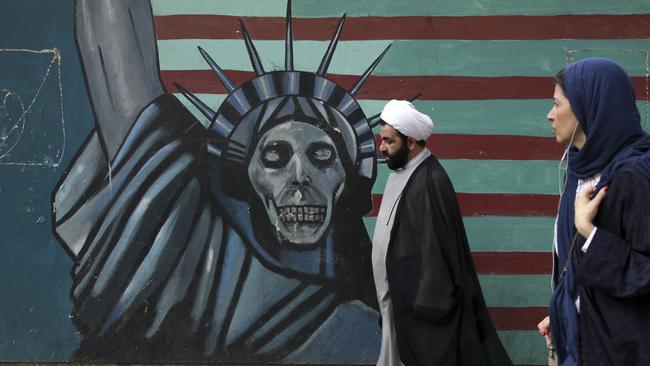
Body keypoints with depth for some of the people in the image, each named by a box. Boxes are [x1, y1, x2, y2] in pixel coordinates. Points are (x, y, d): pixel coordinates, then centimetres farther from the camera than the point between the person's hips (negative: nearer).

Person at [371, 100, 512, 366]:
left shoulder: (430, 182, -20)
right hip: (400, 293, 9)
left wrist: (428, 305, -21)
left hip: (422, 297, -9)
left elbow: (435, 248, -22)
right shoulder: (402, 173, 10)